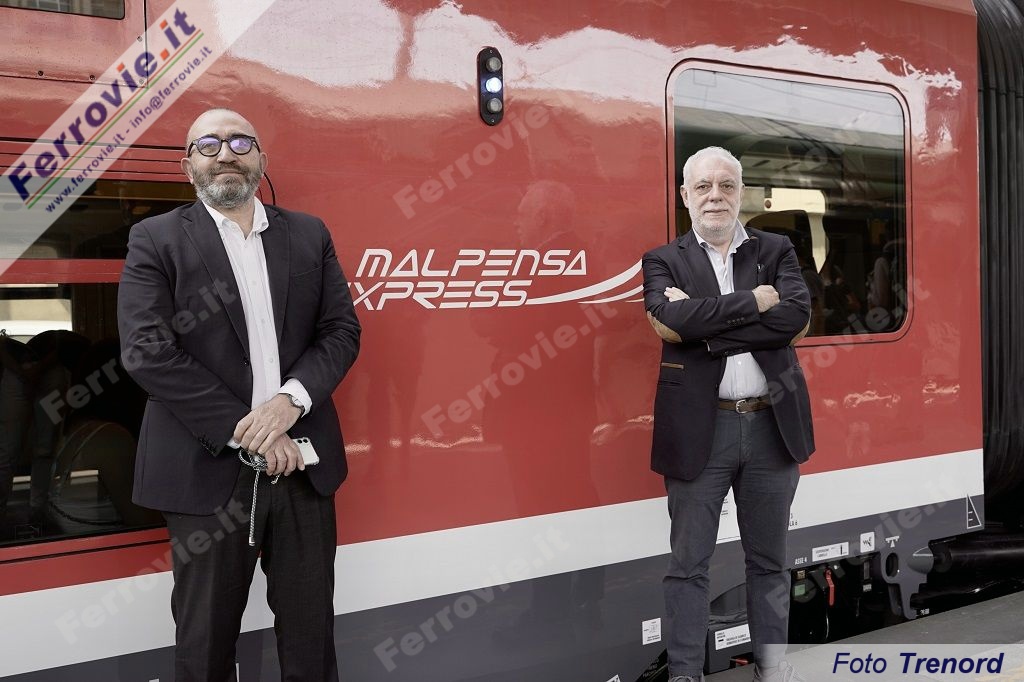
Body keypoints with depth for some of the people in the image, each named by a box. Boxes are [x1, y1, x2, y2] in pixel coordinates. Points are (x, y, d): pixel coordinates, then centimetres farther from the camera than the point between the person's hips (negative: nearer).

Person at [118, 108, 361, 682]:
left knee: (310, 628, 13)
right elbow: (147, 351, -10)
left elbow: (342, 331, 5)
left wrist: (291, 398, -14)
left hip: (302, 462, 3)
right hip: (209, 470, -2)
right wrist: (243, 430, -15)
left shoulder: (309, 235, 10)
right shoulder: (156, 240, 0)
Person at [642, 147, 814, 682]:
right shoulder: (664, 261, 3)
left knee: (768, 558, 16)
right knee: (688, 564, 5)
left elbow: (796, 318, -11)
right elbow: (672, 320, -18)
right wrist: (755, 301, -13)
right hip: (699, 430, -2)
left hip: (772, 426, 2)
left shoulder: (776, 251, 8)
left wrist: (704, 327, -15)